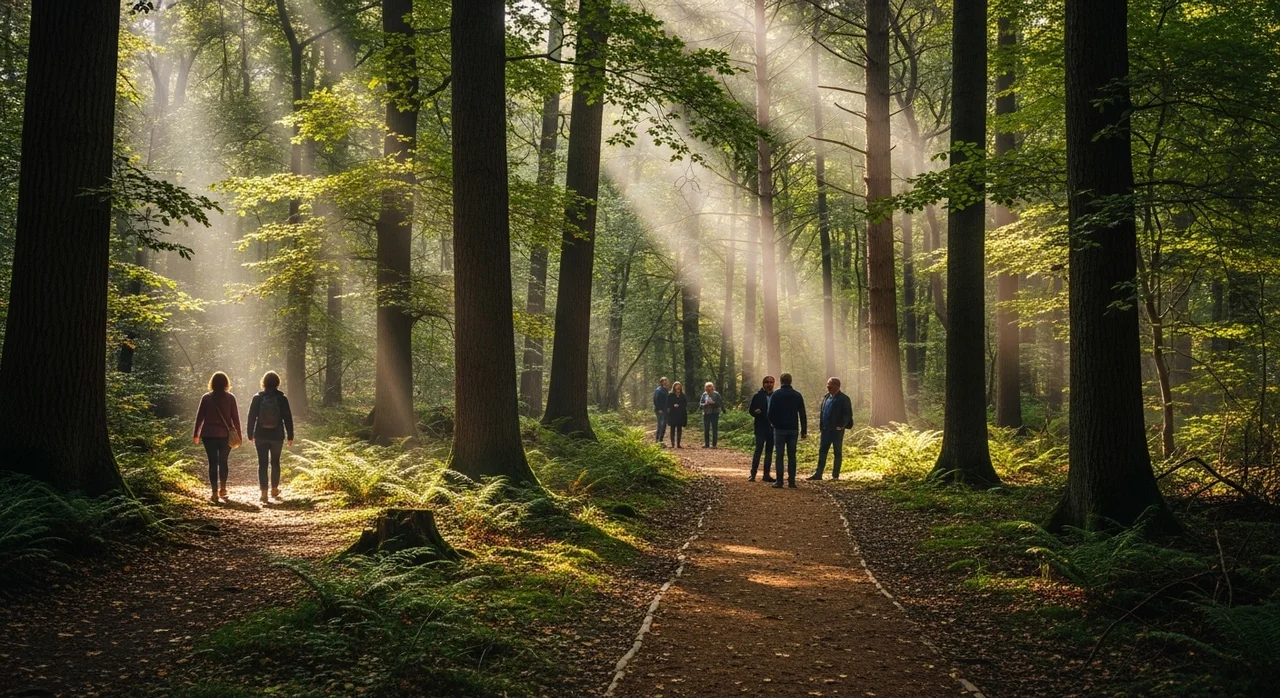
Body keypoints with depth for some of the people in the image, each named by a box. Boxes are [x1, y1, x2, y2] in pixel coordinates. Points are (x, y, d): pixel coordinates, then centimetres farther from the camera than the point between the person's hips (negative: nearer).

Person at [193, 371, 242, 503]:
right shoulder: (230, 398, -3)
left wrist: (196, 434, 9)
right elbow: (235, 417, -2)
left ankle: (215, 493, -3)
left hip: (209, 435, 0)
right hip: (225, 435, 0)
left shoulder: (206, 398, -1)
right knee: (223, 462, 15)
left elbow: (200, 416, 1)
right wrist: (238, 435, 4)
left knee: (213, 463, 2)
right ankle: (222, 489, 22)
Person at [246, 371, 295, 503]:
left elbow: (251, 417, 0)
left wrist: (250, 435, 9)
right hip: (277, 436, 0)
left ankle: (264, 492, -7)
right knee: (275, 462, 17)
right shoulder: (282, 398, -5)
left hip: (261, 436, 0)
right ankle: (274, 489, 28)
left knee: (262, 463, 1)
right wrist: (290, 436, 5)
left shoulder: (257, 398, -3)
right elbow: (288, 418, -2)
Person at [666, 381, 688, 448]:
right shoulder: (670, 395, 2)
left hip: (681, 415, 2)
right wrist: (673, 406, -18)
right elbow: (668, 404, -1)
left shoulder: (683, 396, 8)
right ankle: (673, 444, -1)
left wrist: (679, 405, -11)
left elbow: (685, 404, 4)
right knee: (673, 429, -2)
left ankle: (678, 444, 8)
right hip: (672, 414, -2)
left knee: (679, 429, 4)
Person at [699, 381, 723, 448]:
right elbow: (700, 404, 6)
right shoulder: (704, 394, 5)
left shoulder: (716, 394, -3)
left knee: (714, 429, -1)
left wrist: (713, 403, -20)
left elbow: (720, 403, -6)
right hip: (706, 414, 3)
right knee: (706, 429, 4)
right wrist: (705, 404, -15)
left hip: (714, 414, -3)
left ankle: (714, 444, 3)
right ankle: (706, 444, 11)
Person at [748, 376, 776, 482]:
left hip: (772, 427, 4)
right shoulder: (757, 396, 0)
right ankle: (753, 474, -9)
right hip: (761, 427, -4)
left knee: (769, 451, 7)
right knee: (758, 449, -10)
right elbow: (751, 410, 1)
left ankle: (766, 474, 12)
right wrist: (755, 412, -21)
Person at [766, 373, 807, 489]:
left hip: (779, 428, -2)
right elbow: (802, 414, 4)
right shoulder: (797, 395, 4)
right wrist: (804, 430, 8)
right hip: (793, 429, 2)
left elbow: (771, 412, -5)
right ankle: (791, 481, 4)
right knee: (792, 455, 7)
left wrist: (773, 423, 14)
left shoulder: (776, 395, -4)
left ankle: (779, 481, -5)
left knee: (779, 455, 0)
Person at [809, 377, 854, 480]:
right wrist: (820, 426, 9)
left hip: (837, 430, -6)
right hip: (825, 429, 6)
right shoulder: (826, 397, 12)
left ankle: (835, 475, 6)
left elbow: (848, 414, -10)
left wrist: (841, 425, -17)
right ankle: (818, 474, 7)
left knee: (838, 453, 3)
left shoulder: (843, 399, -7)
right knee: (822, 451, 5)